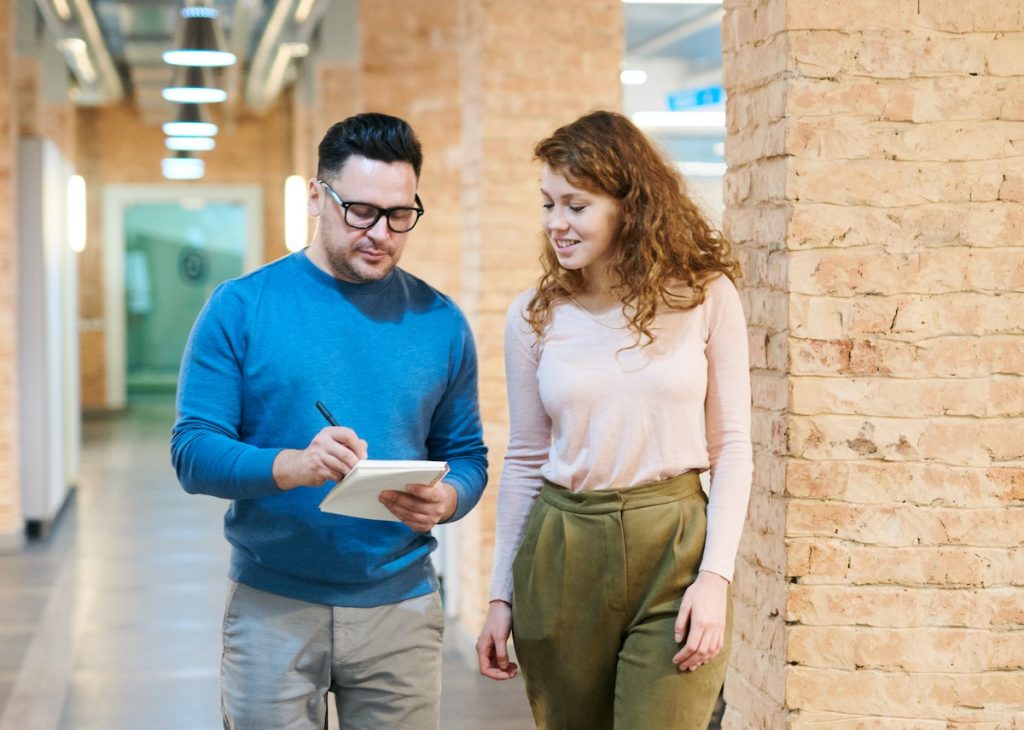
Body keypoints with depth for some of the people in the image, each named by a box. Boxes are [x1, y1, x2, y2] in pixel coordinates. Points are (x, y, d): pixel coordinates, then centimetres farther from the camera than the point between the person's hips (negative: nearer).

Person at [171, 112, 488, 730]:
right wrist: (291, 466, -26)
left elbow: (466, 456, 8)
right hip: (272, 608, -2)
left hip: (402, 606, 2)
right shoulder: (240, 308, -3)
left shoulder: (440, 322, 5)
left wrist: (445, 500, -15)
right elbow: (193, 452, -8)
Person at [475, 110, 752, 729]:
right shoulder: (535, 315, 5)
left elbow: (731, 447, 0)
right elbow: (524, 461, 10)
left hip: (674, 546, -2)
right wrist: (502, 595, 9)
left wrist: (716, 576, -9)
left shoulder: (705, 297, -1)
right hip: (562, 555, 2)